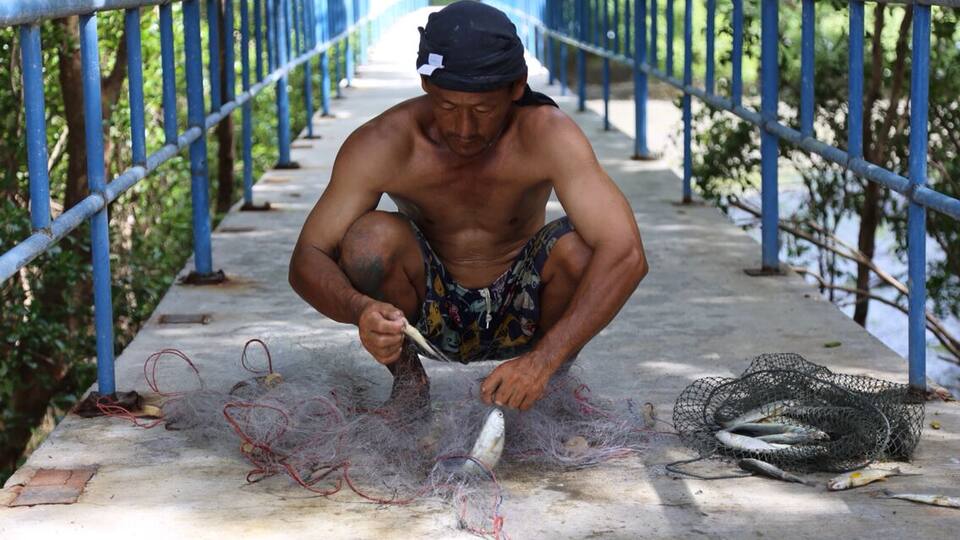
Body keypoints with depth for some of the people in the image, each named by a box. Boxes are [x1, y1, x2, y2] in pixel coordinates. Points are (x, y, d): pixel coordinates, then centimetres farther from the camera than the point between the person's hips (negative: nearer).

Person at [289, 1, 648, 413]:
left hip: (518, 312, -1)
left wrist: (544, 361, -46)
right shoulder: (382, 144, -23)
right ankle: (407, 381, -4)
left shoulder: (547, 135, -26)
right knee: (370, 237, -29)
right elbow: (307, 260, -23)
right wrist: (360, 310, -47)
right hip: (431, 312, 1)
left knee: (578, 246, -31)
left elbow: (626, 255, -35)